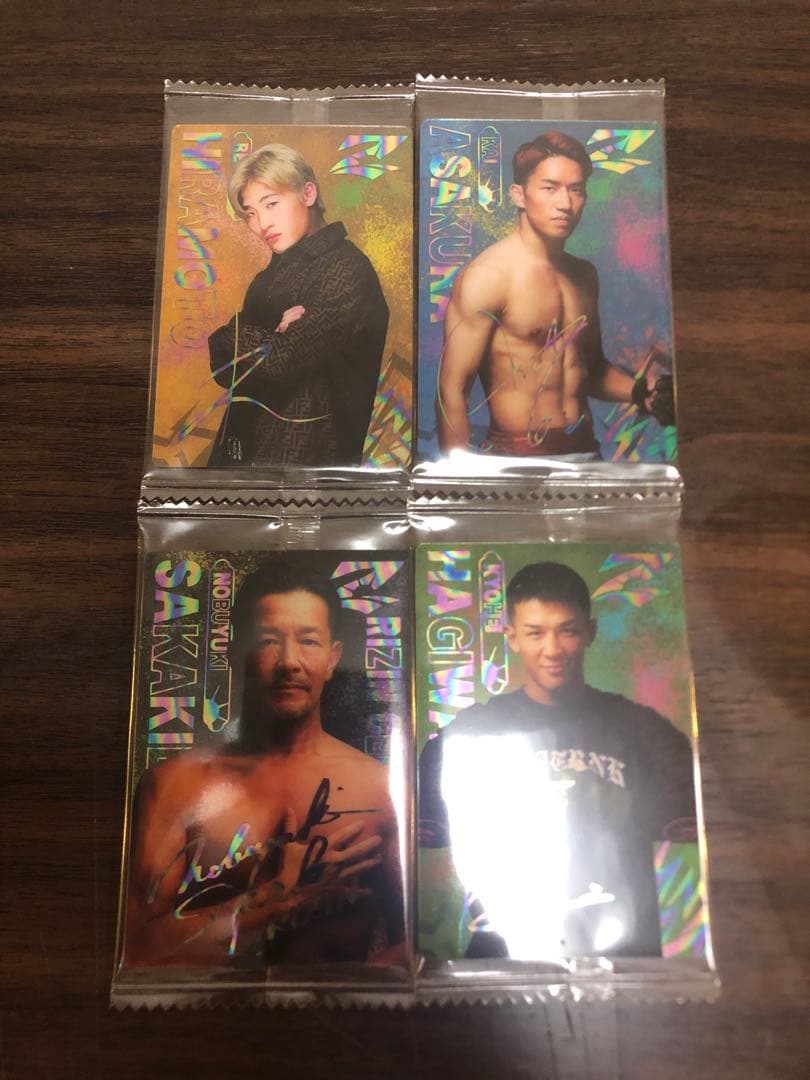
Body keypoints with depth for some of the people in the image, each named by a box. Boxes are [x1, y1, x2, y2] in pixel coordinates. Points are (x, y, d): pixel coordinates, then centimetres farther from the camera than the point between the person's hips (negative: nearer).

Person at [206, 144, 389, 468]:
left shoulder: (347, 270, -13)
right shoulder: (277, 269, 9)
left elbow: (279, 361, -22)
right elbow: (223, 367, 1)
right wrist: (273, 339, -15)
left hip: (306, 452, -7)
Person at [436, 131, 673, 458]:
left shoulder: (584, 274, 10)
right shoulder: (486, 276, -13)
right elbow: (452, 391, -17)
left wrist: (636, 391, 4)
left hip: (586, 450, 7)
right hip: (517, 456, -7)